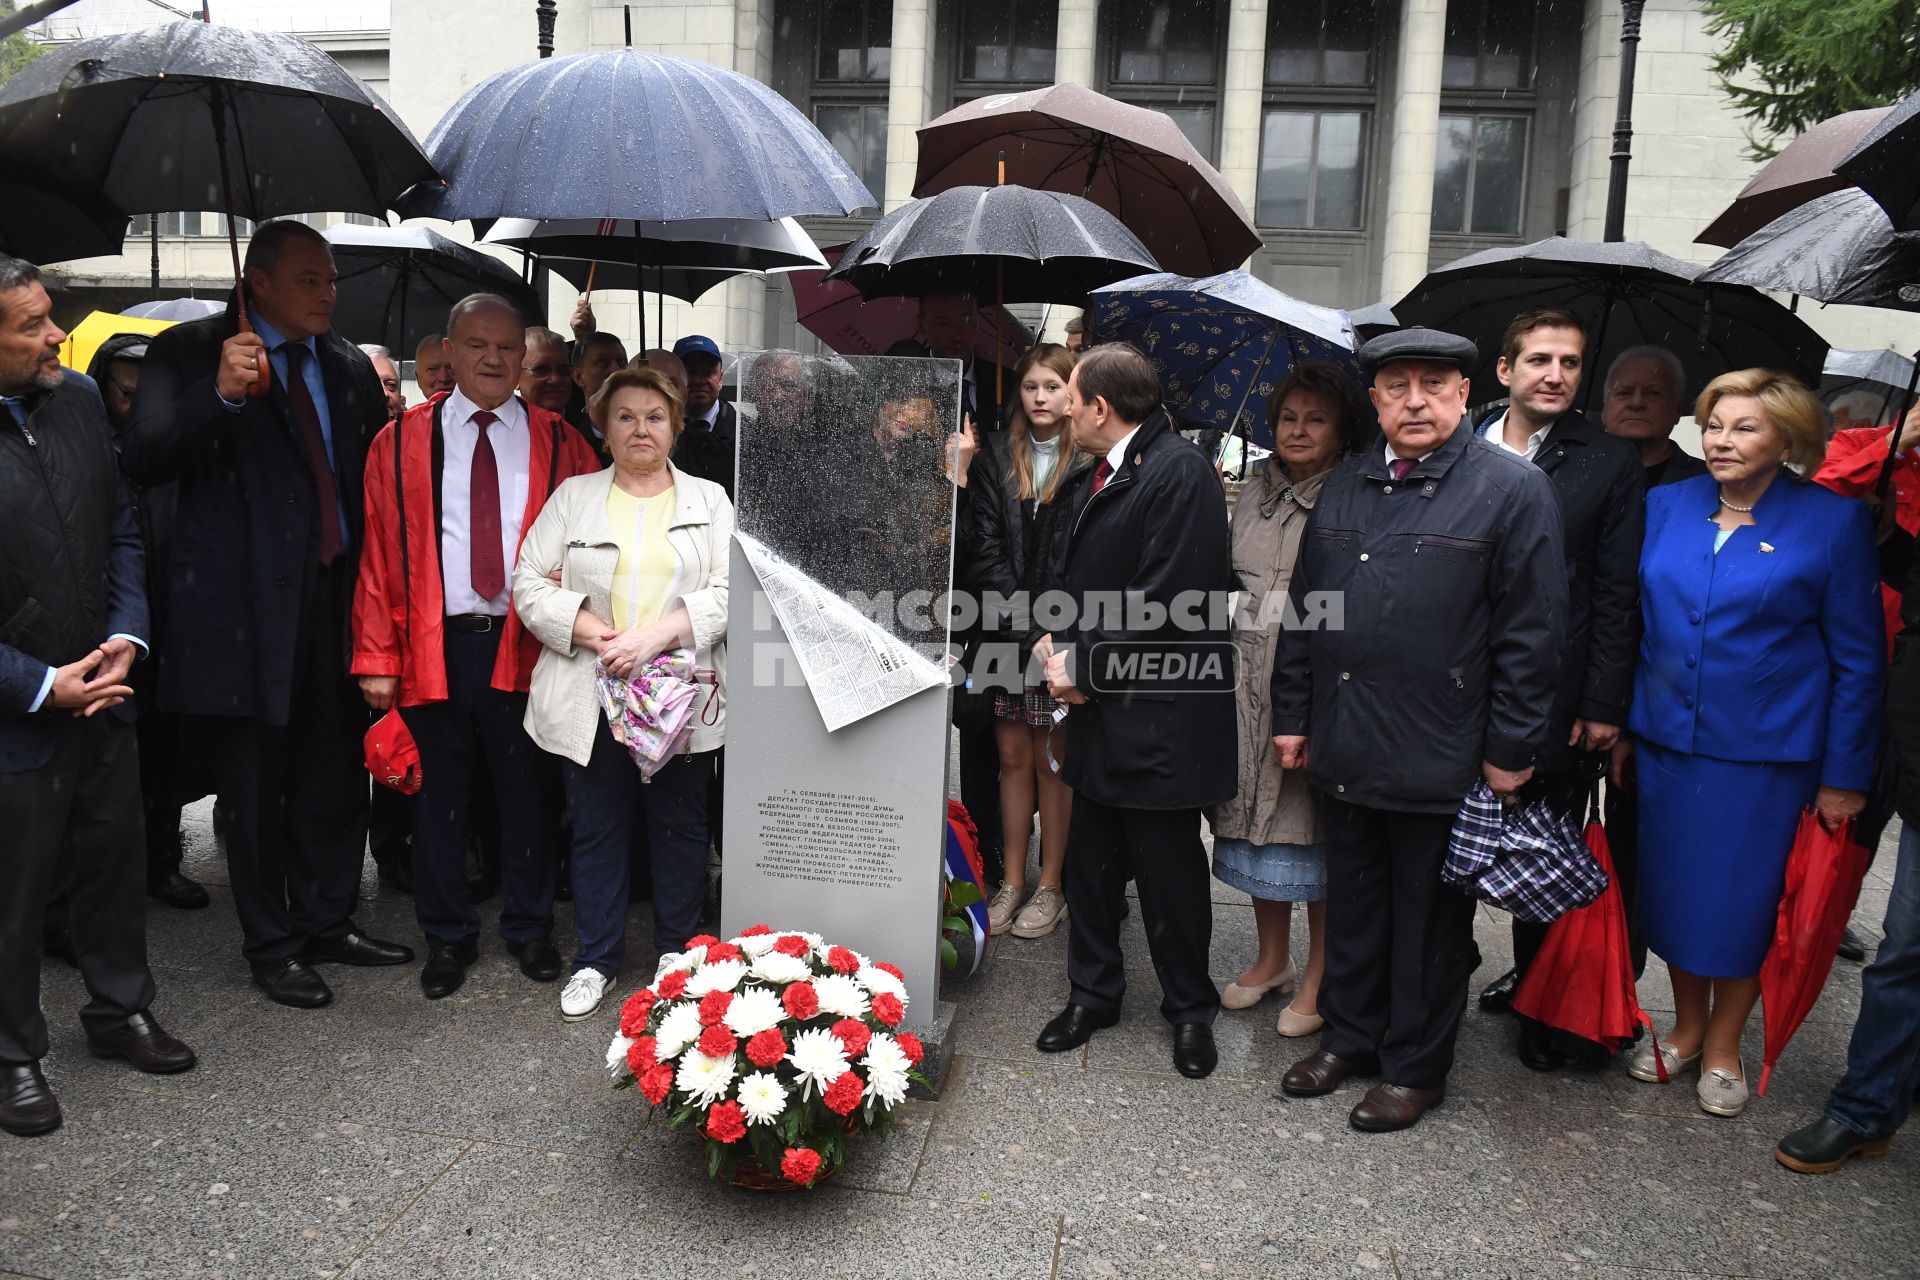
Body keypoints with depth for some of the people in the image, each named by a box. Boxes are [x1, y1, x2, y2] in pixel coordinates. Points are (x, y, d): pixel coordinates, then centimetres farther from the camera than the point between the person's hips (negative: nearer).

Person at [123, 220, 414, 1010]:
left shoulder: (348, 366, 12)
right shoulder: (190, 352, -3)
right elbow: (143, 461, -16)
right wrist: (219, 394, -28)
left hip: (338, 596, 5)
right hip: (248, 604, -5)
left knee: (337, 774, 14)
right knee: (257, 787, 6)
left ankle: (327, 922, 31)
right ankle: (270, 946, 23)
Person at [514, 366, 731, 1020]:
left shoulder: (709, 500, 7)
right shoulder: (573, 497, 10)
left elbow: (728, 591, -4)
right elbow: (529, 581, 3)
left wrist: (655, 636, -17)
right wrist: (590, 634, -12)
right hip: (591, 698, 1)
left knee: (681, 828, 9)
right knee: (596, 829, 9)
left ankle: (678, 958, 25)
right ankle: (596, 960, 24)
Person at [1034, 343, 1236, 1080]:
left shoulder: (1179, 473, -16)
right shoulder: (1103, 476, 14)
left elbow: (1166, 605, -22)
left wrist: (1085, 667, -13)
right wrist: (1065, 650, 0)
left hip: (1157, 716, -8)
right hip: (1100, 712, 8)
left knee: (1170, 872, 6)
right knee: (1090, 862, 16)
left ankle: (1190, 1010, 25)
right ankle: (1093, 993, 32)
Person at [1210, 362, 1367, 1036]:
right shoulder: (1255, 493, 12)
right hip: (1249, 678, 6)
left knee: (1314, 825, 3)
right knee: (1255, 816, 13)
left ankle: (1318, 979, 19)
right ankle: (1271, 958, 31)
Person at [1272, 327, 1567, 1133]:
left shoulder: (1514, 489, -6)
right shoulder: (1345, 487, 10)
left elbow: (1531, 632, -9)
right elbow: (1303, 607, 14)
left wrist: (1510, 751, -11)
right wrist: (1294, 716, 11)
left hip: (1441, 757, -5)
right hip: (1344, 748, 5)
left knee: (1429, 918, 10)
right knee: (1351, 904, 17)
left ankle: (1416, 1067, 26)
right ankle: (1349, 1036, 35)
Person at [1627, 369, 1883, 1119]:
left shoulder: (1834, 523, -7)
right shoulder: (1666, 507, 3)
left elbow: (1858, 658, -4)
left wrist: (1845, 774, -5)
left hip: (1764, 753, -3)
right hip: (1665, 742, 3)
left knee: (1741, 900, 7)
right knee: (1672, 889, 13)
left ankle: (1723, 1045, 29)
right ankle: (1687, 1025, 35)